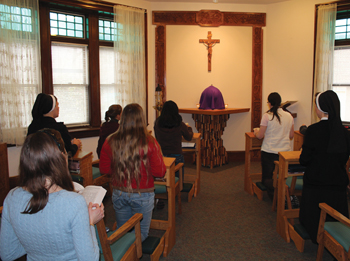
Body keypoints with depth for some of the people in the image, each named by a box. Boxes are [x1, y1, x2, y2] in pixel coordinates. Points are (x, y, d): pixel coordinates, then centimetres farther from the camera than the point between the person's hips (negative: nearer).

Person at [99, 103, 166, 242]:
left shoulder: (110, 142, -8)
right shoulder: (150, 143, -17)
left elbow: (104, 169, 2)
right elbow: (159, 172, -13)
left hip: (119, 193, 3)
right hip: (142, 195, -3)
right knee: (141, 234, 13)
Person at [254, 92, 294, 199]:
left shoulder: (267, 116, -11)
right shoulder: (289, 116, 4)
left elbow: (260, 136, -8)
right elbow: (291, 136, 12)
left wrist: (256, 131, 14)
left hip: (269, 151, -4)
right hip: (285, 151, 4)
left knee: (267, 178, 6)